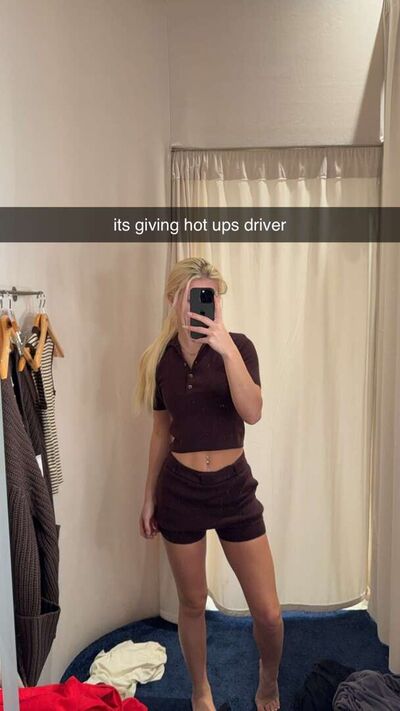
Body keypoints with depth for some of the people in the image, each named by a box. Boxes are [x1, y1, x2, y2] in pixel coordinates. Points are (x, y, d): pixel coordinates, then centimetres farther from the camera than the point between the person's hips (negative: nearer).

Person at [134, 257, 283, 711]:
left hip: (235, 487, -1)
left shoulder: (237, 346, -8)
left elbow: (252, 413, -22)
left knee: (268, 612, 5)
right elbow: (161, 433, 7)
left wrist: (227, 349, -32)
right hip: (180, 490, 1)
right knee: (193, 604, 16)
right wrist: (149, 498, 10)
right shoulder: (160, 358, -2)